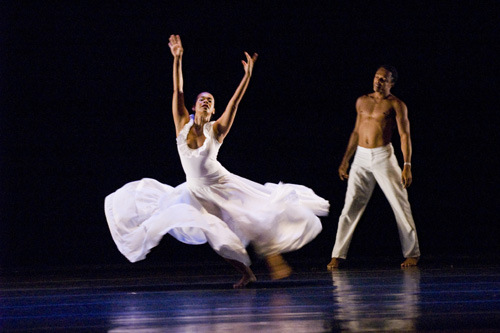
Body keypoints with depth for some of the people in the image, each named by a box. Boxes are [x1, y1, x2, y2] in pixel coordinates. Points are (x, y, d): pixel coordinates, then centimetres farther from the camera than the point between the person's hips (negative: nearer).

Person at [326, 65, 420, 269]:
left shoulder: (396, 105, -1)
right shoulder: (362, 102, 14)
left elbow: (405, 135, -6)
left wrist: (407, 166, -16)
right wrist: (345, 160, 19)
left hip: (383, 157, -4)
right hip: (361, 157, 4)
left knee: (400, 205, -1)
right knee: (350, 207, -1)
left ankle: (412, 253, 9)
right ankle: (337, 255, 0)